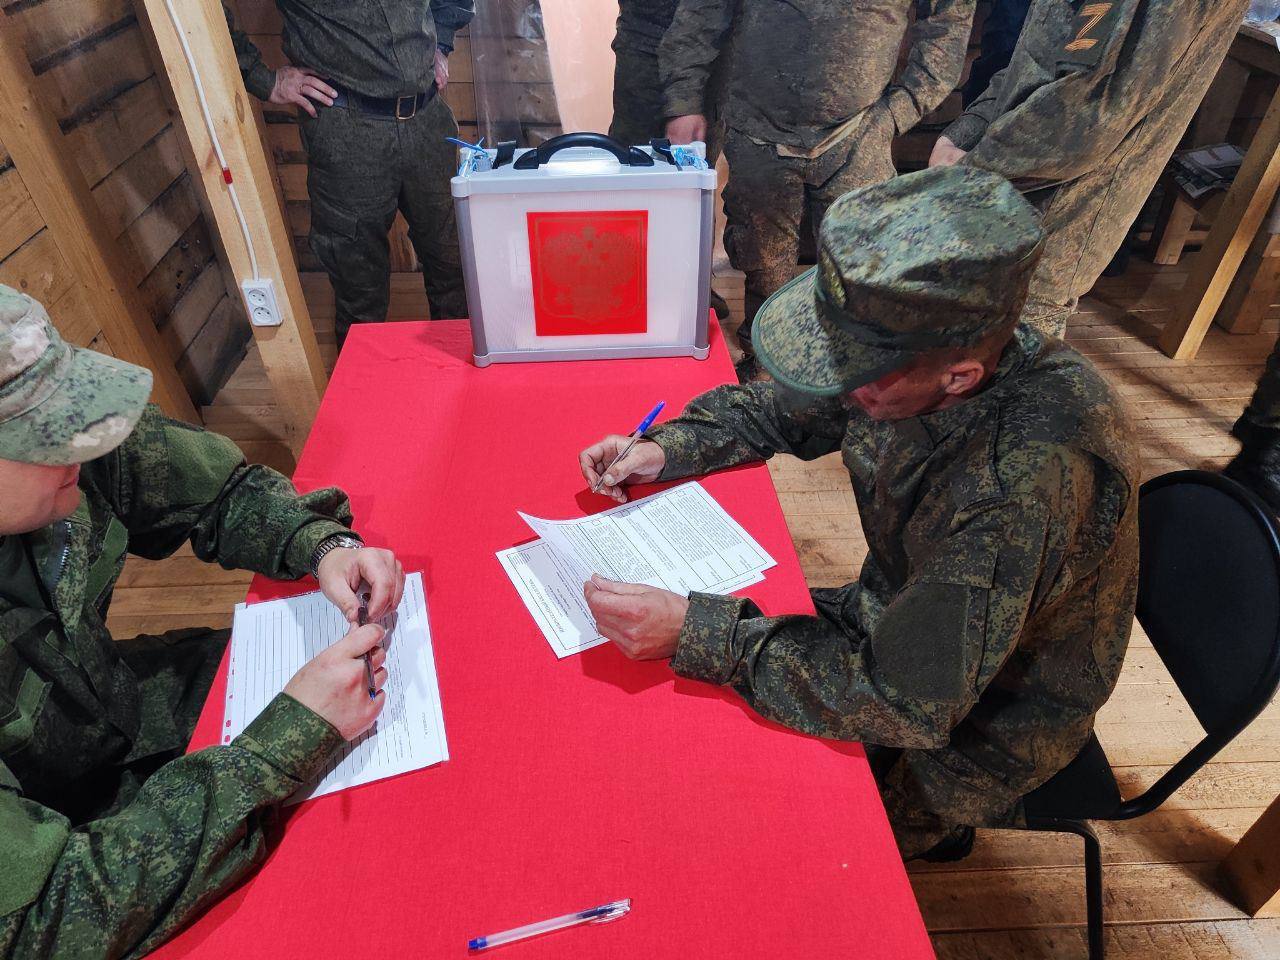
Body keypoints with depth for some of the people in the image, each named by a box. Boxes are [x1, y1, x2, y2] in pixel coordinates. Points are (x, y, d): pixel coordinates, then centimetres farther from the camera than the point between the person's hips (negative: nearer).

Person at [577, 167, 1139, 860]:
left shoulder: (1027, 479, -39)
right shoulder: (916, 354, -17)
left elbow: (907, 699, -36)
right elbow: (781, 410, 1)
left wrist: (694, 633, -37)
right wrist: (664, 449, -14)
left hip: (979, 725, -6)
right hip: (900, 629, 6)